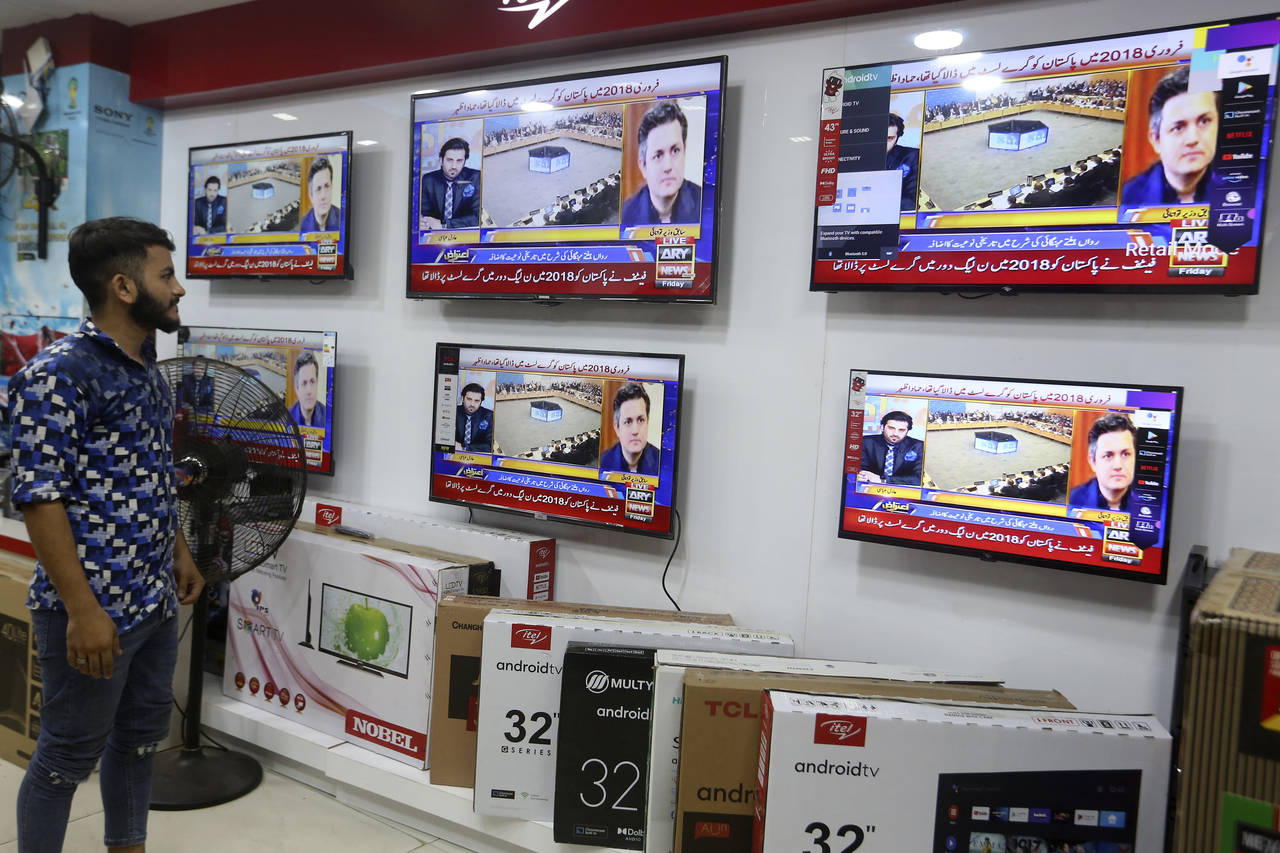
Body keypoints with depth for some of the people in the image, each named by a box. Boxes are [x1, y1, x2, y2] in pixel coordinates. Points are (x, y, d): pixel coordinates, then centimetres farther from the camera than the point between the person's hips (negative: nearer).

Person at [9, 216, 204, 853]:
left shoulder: (147, 370, 10)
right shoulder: (58, 375, -17)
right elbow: (39, 498, -20)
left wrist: (178, 553, 21)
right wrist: (83, 611, -22)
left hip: (154, 599, 9)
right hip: (93, 609, -9)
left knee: (141, 734, 21)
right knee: (69, 756, 7)